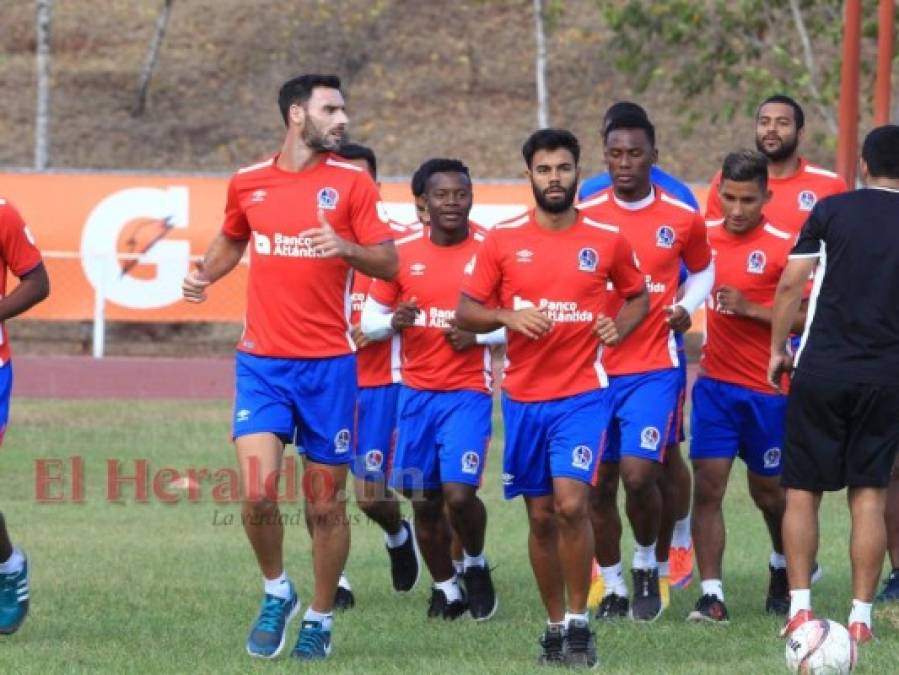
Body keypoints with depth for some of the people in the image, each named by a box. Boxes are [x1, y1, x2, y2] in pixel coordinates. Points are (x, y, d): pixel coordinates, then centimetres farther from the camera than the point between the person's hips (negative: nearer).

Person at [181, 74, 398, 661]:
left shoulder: (352, 182, 0)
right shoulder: (248, 183, 6)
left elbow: (388, 263, -3)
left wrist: (346, 247, -22)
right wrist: (204, 276, 7)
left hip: (329, 365, -1)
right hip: (262, 363, 1)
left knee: (326, 505, 4)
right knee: (257, 493, -13)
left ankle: (320, 620, 20)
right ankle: (277, 592, 13)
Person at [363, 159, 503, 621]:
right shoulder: (402, 253, 2)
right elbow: (370, 320, 9)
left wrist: (479, 335, -15)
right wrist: (395, 321, -12)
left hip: (468, 392, -3)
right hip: (417, 392, 3)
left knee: (459, 492, -15)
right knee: (423, 500, 4)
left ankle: (475, 565, 14)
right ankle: (446, 589, 24)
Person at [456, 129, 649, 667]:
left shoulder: (607, 241, 1)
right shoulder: (503, 240, 2)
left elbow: (638, 295, 18)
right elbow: (465, 312, 4)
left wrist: (618, 327, -3)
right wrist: (508, 317, -15)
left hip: (583, 393, -2)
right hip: (524, 397, 2)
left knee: (571, 503, -18)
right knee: (541, 516, 7)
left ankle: (579, 623, -5)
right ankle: (556, 625, 20)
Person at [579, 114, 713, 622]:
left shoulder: (682, 219, 1)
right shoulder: (583, 217, 1)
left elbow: (703, 270, 18)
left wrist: (686, 308, 0)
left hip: (654, 368, -2)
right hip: (593, 367, 2)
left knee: (639, 474, -15)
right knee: (600, 486, 3)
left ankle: (647, 563, 12)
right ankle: (613, 588, 19)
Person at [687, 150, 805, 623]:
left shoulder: (782, 247, -9)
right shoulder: (705, 237, 3)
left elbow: (804, 318, -11)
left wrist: (750, 308, -21)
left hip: (766, 388, -3)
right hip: (715, 383, 3)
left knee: (767, 490, 11)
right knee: (707, 485, -8)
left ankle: (784, 566, 40)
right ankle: (712, 595, -7)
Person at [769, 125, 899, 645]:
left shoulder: (832, 211, 1)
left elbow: (791, 284, -1)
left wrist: (778, 348, 10)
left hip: (820, 371, -1)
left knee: (803, 491, 7)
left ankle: (800, 608, 1)